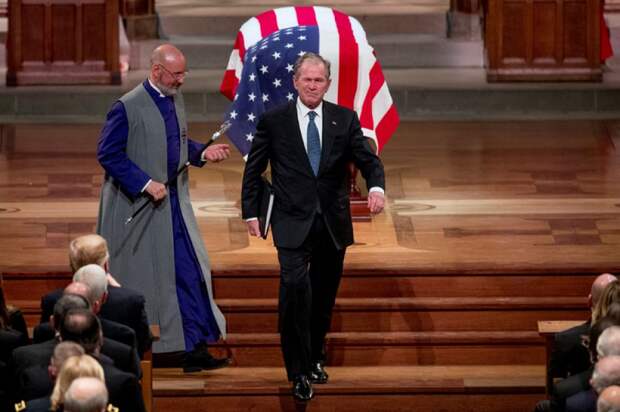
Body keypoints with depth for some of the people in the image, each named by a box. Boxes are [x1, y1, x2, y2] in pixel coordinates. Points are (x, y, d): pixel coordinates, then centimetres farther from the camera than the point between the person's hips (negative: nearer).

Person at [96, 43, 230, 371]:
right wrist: (145, 184, -20)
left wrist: (203, 152, 1)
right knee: (140, 280, 3)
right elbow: (107, 154, -15)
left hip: (173, 202, 7)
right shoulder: (128, 107, -15)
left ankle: (194, 347, 3)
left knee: (189, 272, 0)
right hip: (137, 206, -7)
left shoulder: (175, 100, 8)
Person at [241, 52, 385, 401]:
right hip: (293, 222, -3)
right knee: (295, 287, -18)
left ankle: (315, 357, 32)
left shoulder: (345, 119, 4)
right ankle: (299, 372, -12)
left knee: (324, 295, 12)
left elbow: (369, 160, -2)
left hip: (333, 224, 3)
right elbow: (253, 170, 5)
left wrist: (376, 188, -22)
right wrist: (251, 212, 0)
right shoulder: (273, 121, -1)